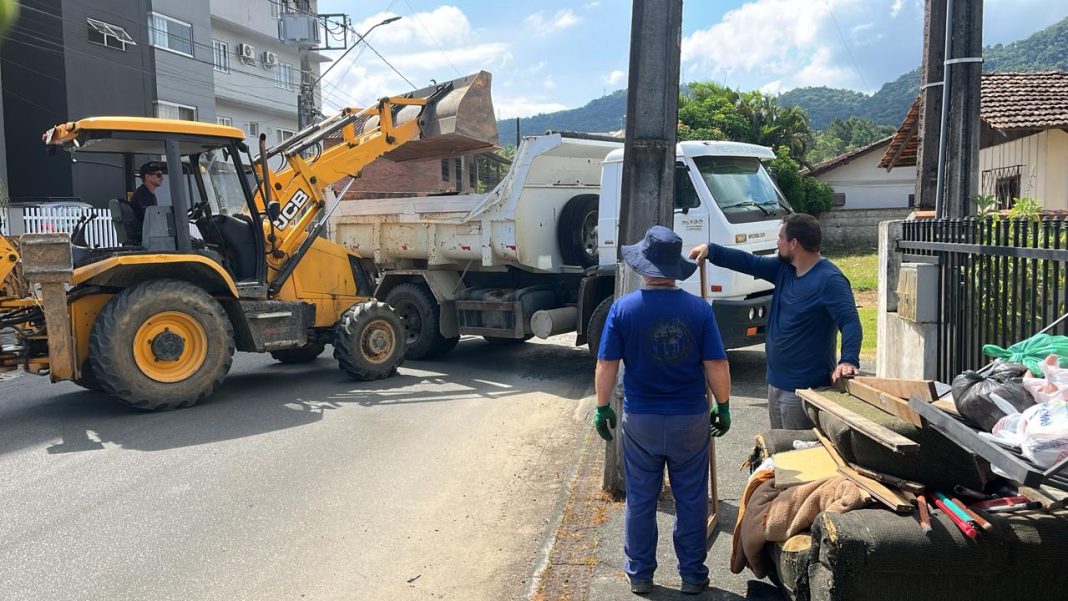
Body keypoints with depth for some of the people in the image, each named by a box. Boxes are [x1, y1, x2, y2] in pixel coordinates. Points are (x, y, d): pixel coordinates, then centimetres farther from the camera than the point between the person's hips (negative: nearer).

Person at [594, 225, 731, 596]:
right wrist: (723, 407, 8)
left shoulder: (622, 308, -10)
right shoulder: (699, 309, -9)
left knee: (640, 501, 13)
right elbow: (717, 366, -7)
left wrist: (602, 408, 5)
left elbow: (606, 365, -7)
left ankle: (640, 575, 24)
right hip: (690, 419, 1)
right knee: (691, 501, 13)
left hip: (640, 419, 0)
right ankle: (692, 576, 25)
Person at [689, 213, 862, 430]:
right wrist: (711, 250, 8)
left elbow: (850, 321, -26)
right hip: (776, 381, 9)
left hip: (805, 388, -9)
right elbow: (749, 262, 14)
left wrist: (848, 360, -40)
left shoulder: (830, 280, -18)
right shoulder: (783, 268, 8)